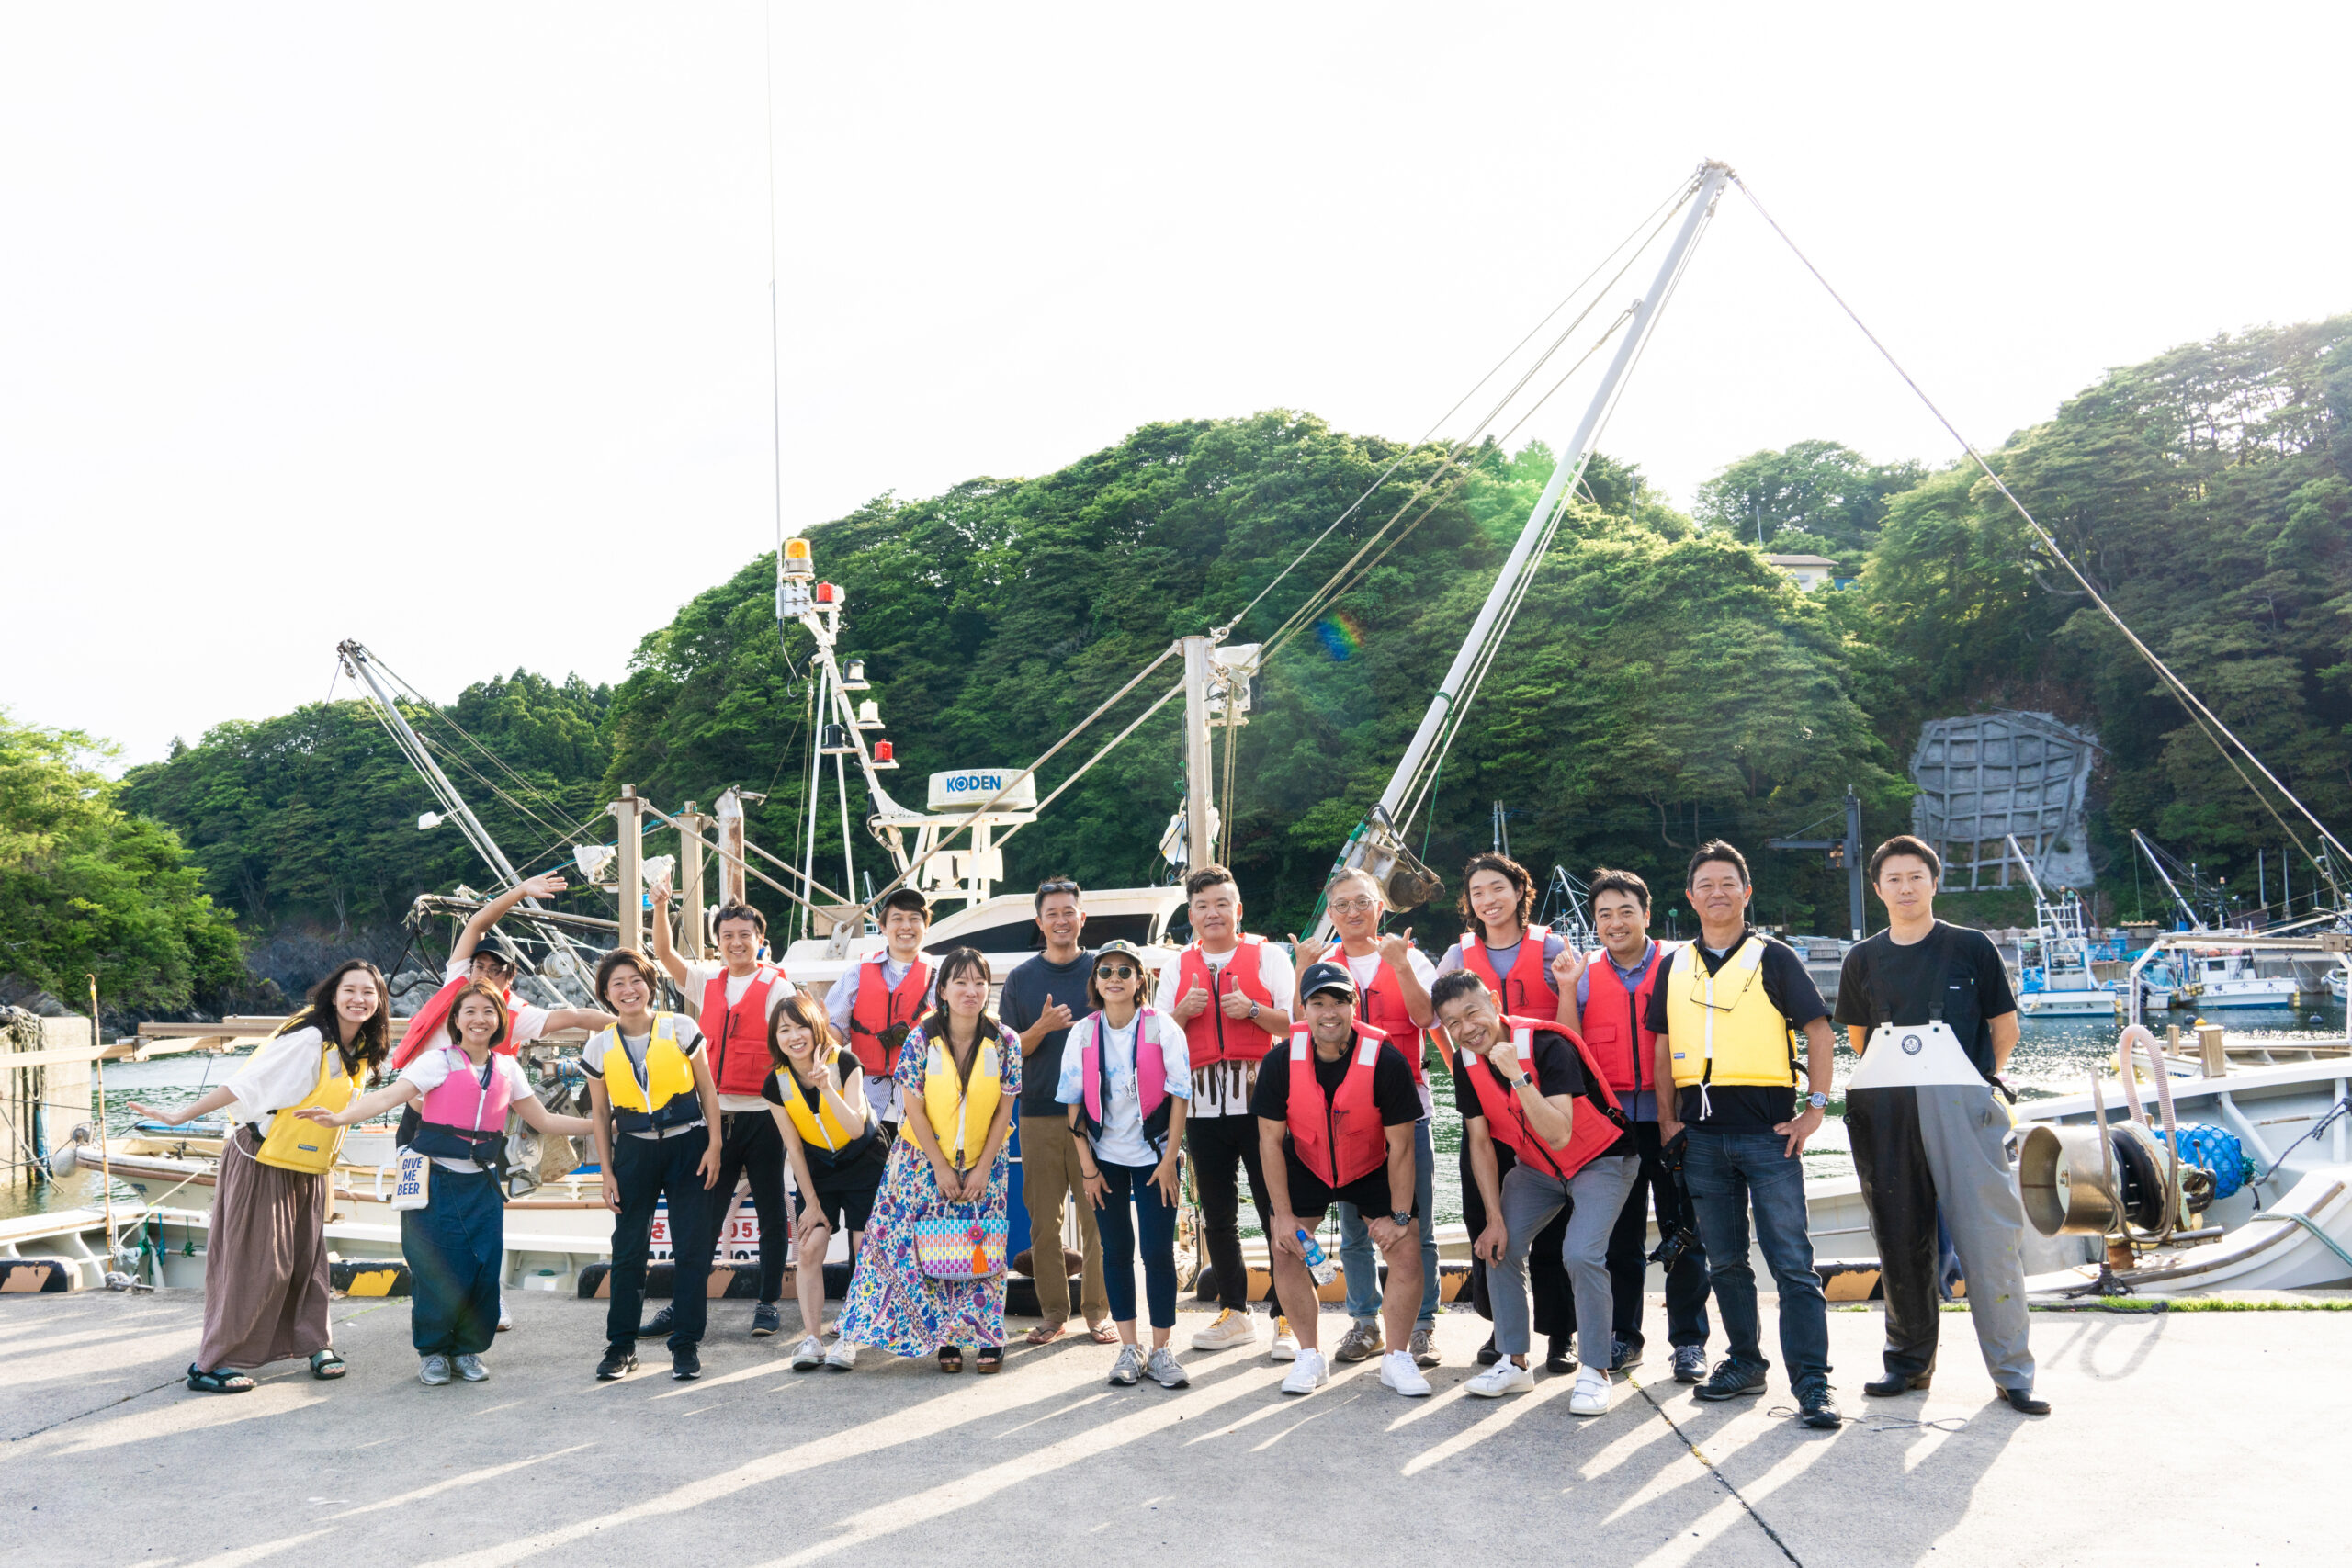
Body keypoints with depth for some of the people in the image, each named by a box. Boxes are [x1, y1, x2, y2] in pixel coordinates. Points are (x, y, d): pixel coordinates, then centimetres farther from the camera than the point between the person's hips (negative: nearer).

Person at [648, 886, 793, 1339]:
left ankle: (768, 1303, 15)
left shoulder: (777, 987, -3)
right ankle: (684, 1303, 12)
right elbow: (664, 954, 6)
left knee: (770, 1212, 6)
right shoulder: (708, 981, 12)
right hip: (715, 1115, 4)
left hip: (762, 1117, -4)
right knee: (705, 1212, 7)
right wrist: (661, 906, -8)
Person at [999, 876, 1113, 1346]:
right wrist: (1042, 1027, -13)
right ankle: (1053, 1312, 13)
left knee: (1097, 1215, -1)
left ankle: (1098, 1310, 10)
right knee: (1044, 1220, 3)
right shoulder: (1020, 978, 8)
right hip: (1040, 1113, 1)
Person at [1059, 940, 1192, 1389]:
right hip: (1105, 1157, 2)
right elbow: (1074, 1103, 1)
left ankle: (1161, 1351, 9)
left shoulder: (1162, 1028, -8)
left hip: (1154, 1155, -2)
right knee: (1116, 1249, 6)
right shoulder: (1082, 1033, -2)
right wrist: (1086, 1166, -3)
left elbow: (1178, 1095, -6)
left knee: (1159, 1251, -2)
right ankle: (1129, 1349, 16)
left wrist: (1170, 1157, -10)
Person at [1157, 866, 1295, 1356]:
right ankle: (1234, 1312, 22)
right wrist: (1183, 1012, -6)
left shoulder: (1267, 955, 5)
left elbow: (1296, 1024, 0)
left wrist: (1252, 1010, -15)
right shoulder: (1177, 967, 14)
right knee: (1217, 1216, 10)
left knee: (1277, 1212, -4)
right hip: (1203, 1106, 4)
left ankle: (1287, 1318, 4)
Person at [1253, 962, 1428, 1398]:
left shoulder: (1387, 1061, -26)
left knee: (1406, 1250, -11)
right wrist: (1283, 1214, -14)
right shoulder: (1281, 1062, -22)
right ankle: (1310, 1358, 8)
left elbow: (1400, 1144, -17)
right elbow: (1270, 1140, -12)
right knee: (1285, 1249, -9)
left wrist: (1399, 1215, -16)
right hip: (1305, 1167, 1)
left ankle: (1396, 1360, 6)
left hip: (1373, 1169, -1)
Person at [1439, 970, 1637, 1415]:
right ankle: (1514, 1363, 11)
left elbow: (1558, 1134, -37)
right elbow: (1480, 1142, -3)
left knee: (1581, 1254, -23)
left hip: (1600, 1159, -6)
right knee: (1499, 1246, -5)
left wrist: (1518, 1076, -46)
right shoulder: (1466, 1064, -10)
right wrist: (1494, 1219, -7)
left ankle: (1595, 1371, -5)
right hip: (1536, 1166, 6)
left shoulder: (1547, 1045, -30)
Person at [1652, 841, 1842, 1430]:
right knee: (1724, 1260, 12)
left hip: (1768, 1130, -4)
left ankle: (1812, 1381, -3)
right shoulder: (1675, 966, 13)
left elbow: (1817, 1029, 0)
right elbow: (1663, 1045, 17)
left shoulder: (1774, 957, 2)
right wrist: (1667, 1117, 9)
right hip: (1702, 1134, 4)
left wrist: (1815, 1108, -7)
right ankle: (1745, 1361, 25)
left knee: (1792, 1260, -6)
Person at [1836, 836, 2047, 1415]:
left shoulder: (1971, 947, 5)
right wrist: (1896, 1078, 14)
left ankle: (2011, 1371, 1)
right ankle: (1909, 1361, 18)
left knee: (1988, 1232, -7)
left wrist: (1972, 1080, 8)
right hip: (1884, 1108, 3)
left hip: (1961, 1105, -3)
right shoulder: (1863, 959, 12)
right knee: (1899, 1237, 7)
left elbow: (2005, 1029, 10)